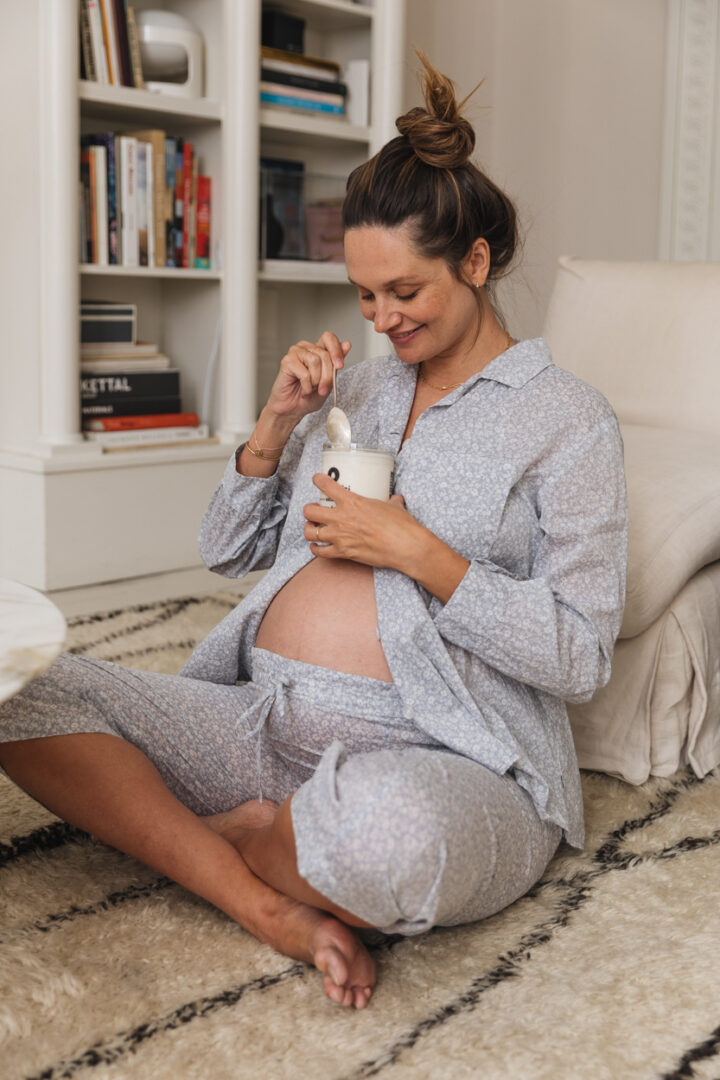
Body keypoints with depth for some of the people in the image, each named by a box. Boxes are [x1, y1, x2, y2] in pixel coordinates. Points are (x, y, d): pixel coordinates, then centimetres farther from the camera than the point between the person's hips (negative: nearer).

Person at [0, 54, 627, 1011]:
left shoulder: (567, 418, 2)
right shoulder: (355, 390, 19)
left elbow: (581, 656, -5)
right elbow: (228, 551, 20)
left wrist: (418, 552, -13)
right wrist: (277, 423, 4)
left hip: (443, 760, -5)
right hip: (264, 721, 6)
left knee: (379, 826, -42)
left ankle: (224, 837, -7)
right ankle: (272, 908, -20)